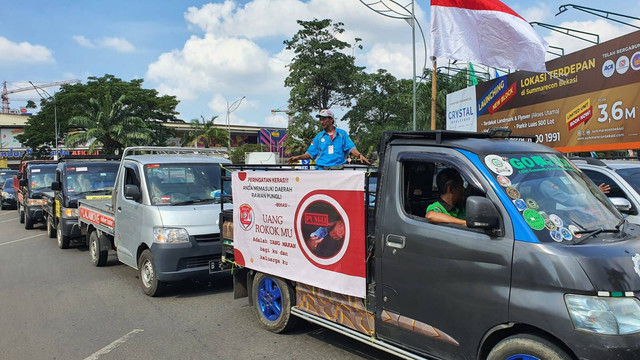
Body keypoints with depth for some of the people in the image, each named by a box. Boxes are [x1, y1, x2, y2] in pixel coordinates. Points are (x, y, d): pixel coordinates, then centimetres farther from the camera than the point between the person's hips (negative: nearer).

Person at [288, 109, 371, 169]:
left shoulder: (342, 134, 10)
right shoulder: (319, 136, 13)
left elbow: (351, 148, 1)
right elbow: (311, 153, 11)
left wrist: (360, 155, -17)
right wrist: (299, 157, -3)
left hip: (338, 170, -1)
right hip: (322, 170, 1)